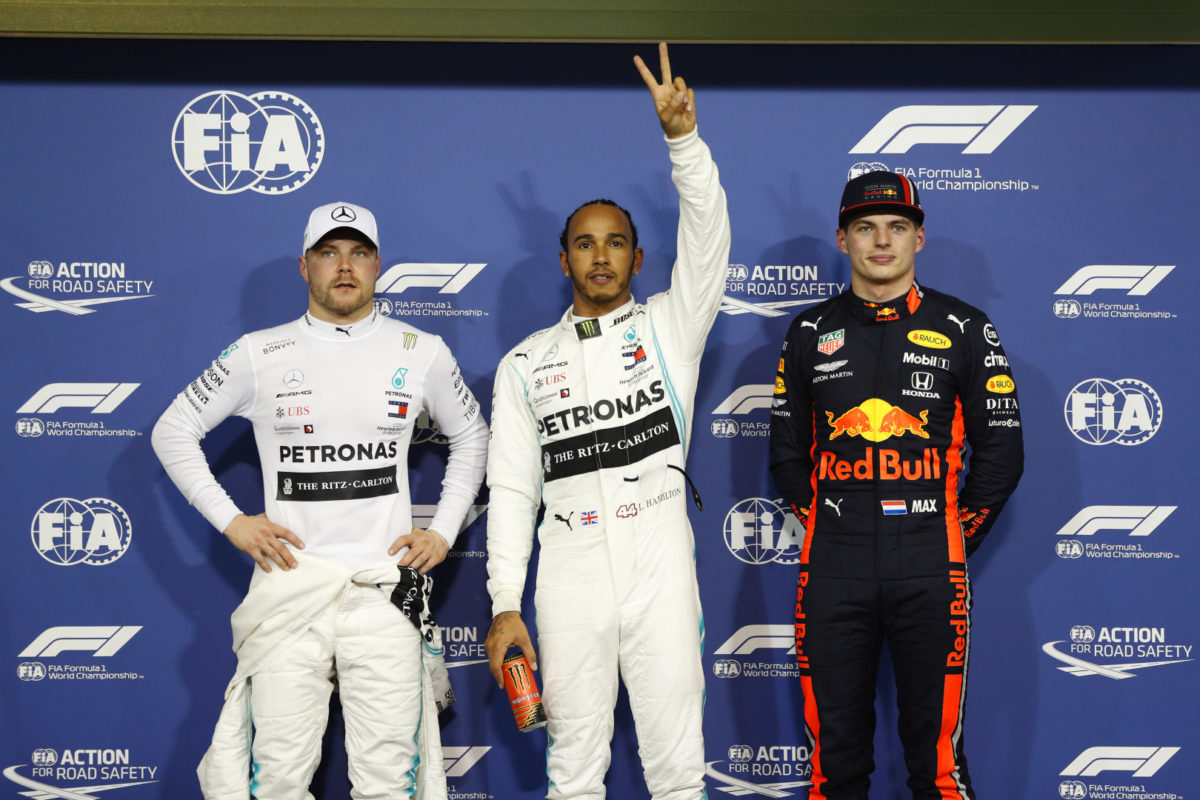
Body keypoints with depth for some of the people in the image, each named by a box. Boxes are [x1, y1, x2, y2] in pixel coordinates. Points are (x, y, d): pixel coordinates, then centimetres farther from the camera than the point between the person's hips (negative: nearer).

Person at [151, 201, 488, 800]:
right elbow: (172, 431, 12)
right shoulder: (259, 355, 4)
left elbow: (470, 436, 22)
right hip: (288, 588, 0)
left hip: (385, 590, 0)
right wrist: (230, 520, 2)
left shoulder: (422, 352, 7)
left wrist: (444, 531, 11)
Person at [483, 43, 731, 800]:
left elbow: (707, 236, -6)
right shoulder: (526, 363, 12)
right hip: (570, 573, 1)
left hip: (660, 565, -1)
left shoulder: (669, 328, 9)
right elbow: (511, 489, 7)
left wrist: (684, 135, -20)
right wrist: (506, 604, -1)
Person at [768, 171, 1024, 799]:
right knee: (835, 747, 6)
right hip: (833, 569, 2)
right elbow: (787, 453, 15)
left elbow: (1000, 453, 6)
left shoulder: (964, 329, 6)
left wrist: (952, 539, 4)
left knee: (936, 748, 1)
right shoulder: (810, 333, 11)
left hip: (930, 573, -1)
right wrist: (830, 529, 8)